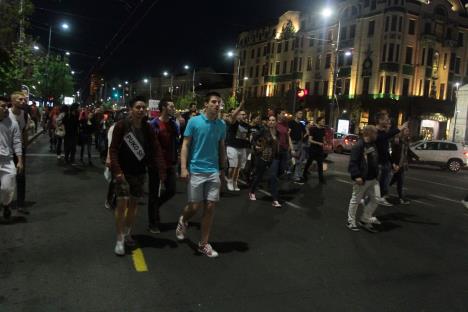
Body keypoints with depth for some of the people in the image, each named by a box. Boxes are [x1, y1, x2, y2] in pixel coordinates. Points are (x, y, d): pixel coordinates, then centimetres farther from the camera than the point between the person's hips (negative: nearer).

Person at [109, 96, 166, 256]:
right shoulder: (122, 126, -11)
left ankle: (127, 234, 30)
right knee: (122, 203, -8)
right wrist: (117, 170, -21)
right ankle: (120, 240, 2)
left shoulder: (147, 128, 1)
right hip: (123, 171, -4)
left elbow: (156, 149, -1)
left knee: (133, 204, 13)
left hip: (140, 172, 4)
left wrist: (161, 170, -11)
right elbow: (113, 149, -12)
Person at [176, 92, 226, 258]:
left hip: (214, 171, 3)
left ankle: (204, 244, 16)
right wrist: (183, 168, -13)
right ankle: (183, 221, 37)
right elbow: (185, 146, -5)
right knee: (195, 206, 1)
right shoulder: (194, 121, -5)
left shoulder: (222, 125, 5)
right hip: (196, 171, -3)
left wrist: (223, 168, 12)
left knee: (210, 207, 3)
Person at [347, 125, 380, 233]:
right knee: (356, 200, 5)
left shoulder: (373, 145, 11)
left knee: (373, 201, 13)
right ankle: (351, 221, 18)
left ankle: (365, 220, 25)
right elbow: (353, 162, -23)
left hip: (372, 179, 9)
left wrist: (376, 175, 21)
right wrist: (357, 176, -28)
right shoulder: (358, 146, -18)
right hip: (362, 179, -9)